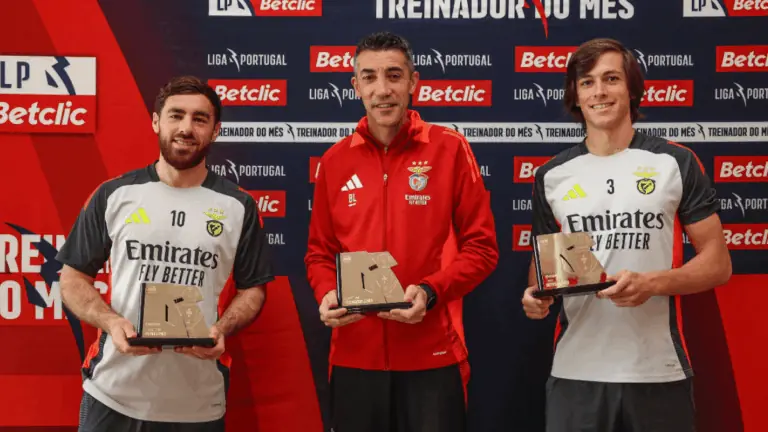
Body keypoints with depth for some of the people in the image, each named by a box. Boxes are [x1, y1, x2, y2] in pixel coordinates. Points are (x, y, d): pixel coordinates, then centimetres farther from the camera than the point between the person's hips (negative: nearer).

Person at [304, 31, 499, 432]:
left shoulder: (450, 149, -2)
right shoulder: (335, 160, 6)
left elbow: (481, 246, -2)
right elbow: (320, 252, 12)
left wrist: (430, 292, -16)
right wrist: (327, 295, -7)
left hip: (432, 355, -2)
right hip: (354, 356, 3)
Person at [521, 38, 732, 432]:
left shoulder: (676, 163, 0)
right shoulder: (551, 176, 7)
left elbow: (718, 263, 0)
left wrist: (651, 283, -17)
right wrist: (536, 294, -7)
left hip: (658, 373, -1)